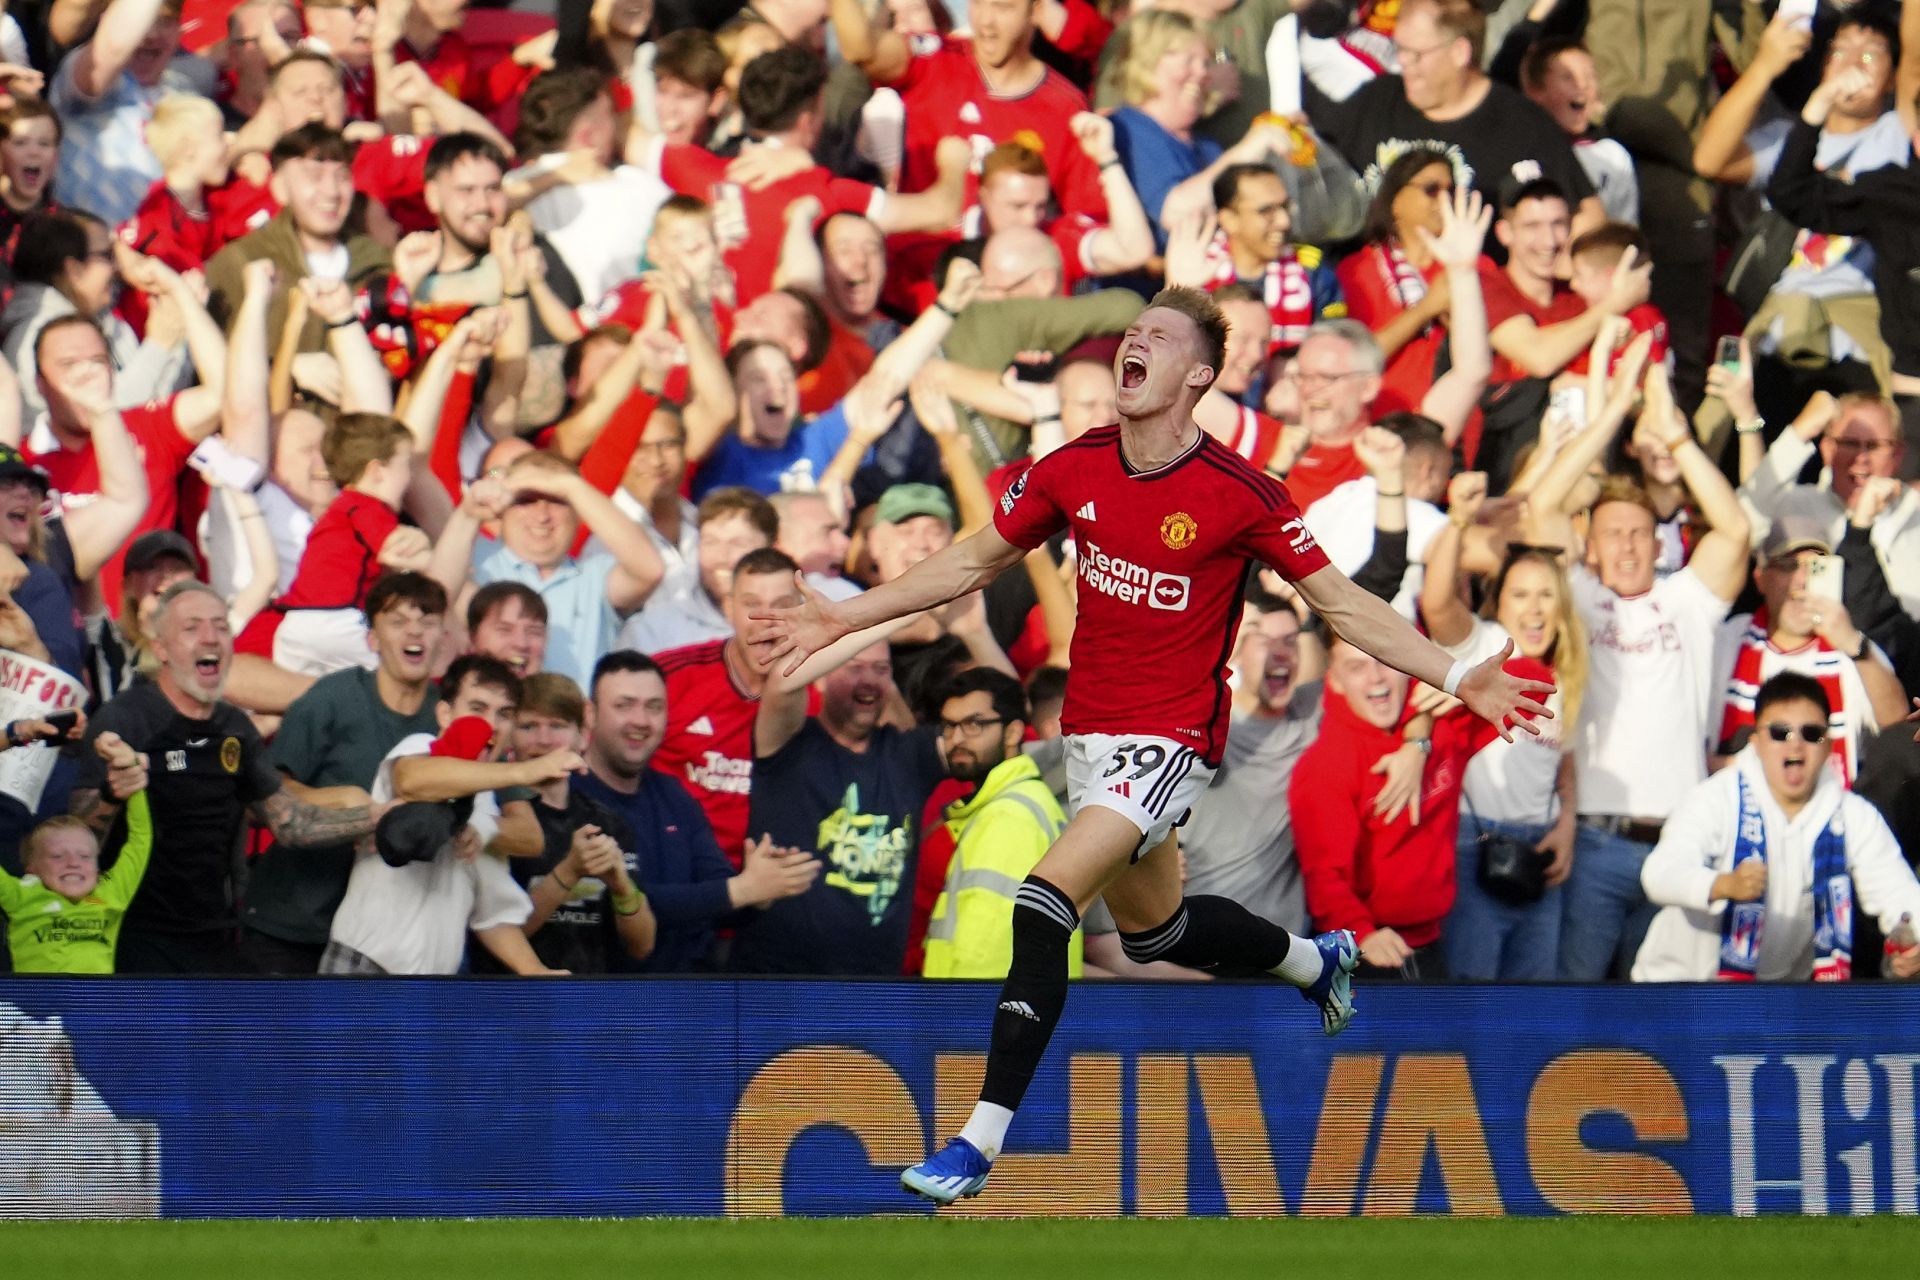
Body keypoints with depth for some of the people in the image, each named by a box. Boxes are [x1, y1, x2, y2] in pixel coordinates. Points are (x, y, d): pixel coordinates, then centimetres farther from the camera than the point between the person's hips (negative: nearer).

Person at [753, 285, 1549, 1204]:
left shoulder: (1241, 495, -15)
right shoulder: (1071, 471, -2)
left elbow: (1341, 603, -6)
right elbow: (973, 563, 12)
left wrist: (1458, 678, -14)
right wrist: (843, 619, 10)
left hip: (1172, 739, -6)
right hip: (1088, 735, 6)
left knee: (1044, 903, -22)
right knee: (1151, 930, 22)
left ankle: (981, 1141, -20)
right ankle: (1315, 960, 52)